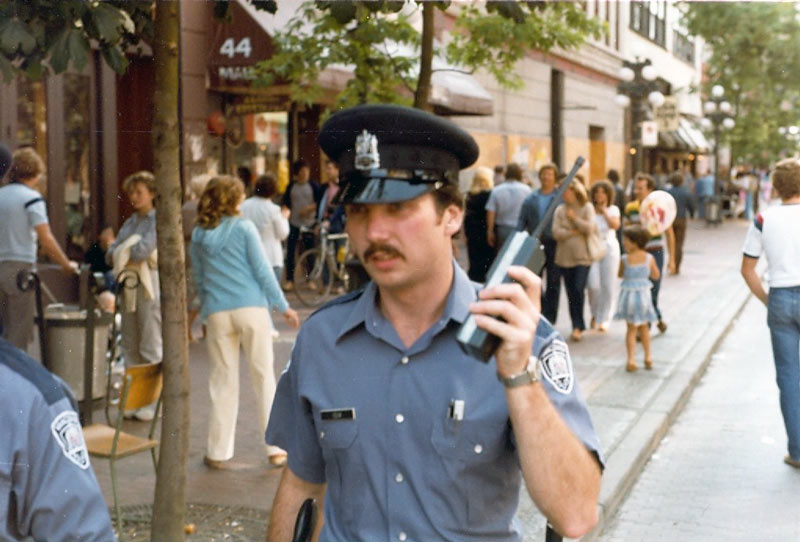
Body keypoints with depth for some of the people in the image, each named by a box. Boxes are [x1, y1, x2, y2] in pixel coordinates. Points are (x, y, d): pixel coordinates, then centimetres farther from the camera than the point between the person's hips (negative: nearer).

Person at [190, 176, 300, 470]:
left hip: (216, 313, 3)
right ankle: (276, 449, 8)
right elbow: (262, 271, -3)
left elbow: (198, 279, 15)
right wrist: (283, 307, 3)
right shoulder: (243, 228, -2)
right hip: (251, 309, -3)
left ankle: (218, 453, 10)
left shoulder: (198, 236, 9)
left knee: (223, 380, 8)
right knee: (263, 375, 5)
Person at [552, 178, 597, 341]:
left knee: (578, 290, -15)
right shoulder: (560, 210, 5)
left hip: (582, 256, -3)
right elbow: (556, 232, -5)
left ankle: (578, 326, -5)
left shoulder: (587, 207, 1)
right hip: (565, 257, 3)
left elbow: (589, 228, -12)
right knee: (571, 293, 6)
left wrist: (574, 218, -7)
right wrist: (575, 232, -10)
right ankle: (577, 326, 17)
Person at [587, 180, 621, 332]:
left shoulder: (613, 209, 6)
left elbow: (615, 225, -12)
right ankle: (595, 313, 13)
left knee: (608, 286, 1)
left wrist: (604, 210, -10)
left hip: (609, 248, 1)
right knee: (593, 285, -14)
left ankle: (603, 319, 13)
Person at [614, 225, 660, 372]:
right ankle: (648, 358, 25)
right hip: (643, 294, 2)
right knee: (644, 327, 19)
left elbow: (620, 274, 1)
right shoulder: (649, 258, -8)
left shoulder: (625, 259, -14)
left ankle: (631, 359, 1)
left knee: (631, 329, 8)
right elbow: (656, 276, 4)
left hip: (629, 294, -2)